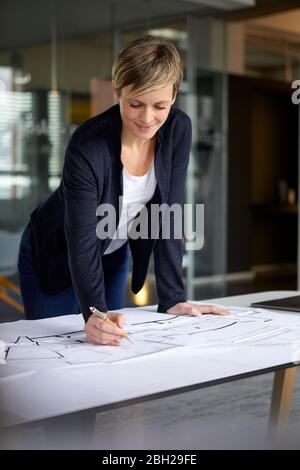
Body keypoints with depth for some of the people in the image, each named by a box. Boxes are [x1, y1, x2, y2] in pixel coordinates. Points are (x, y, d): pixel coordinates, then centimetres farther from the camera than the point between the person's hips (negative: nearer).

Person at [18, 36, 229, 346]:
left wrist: (172, 300, -19)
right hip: (56, 259, -4)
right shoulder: (87, 148, -34)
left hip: (114, 256, 5)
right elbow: (82, 242, -36)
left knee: (111, 343, 13)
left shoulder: (178, 130, -19)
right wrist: (95, 313, -52)